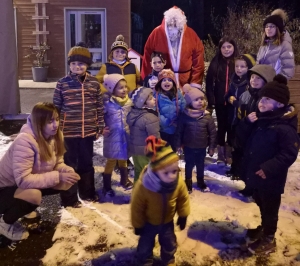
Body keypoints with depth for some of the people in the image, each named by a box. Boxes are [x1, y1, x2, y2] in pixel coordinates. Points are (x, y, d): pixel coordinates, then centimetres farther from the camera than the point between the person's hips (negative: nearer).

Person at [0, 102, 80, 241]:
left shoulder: (55, 135, -9)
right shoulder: (25, 141, -33)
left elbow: (57, 163, -1)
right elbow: (23, 180, -35)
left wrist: (68, 171, -24)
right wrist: (58, 176, -34)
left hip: (33, 185, 8)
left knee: (66, 183, -9)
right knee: (33, 195, -37)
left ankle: (26, 207, 12)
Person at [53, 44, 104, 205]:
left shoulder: (94, 82, 2)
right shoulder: (62, 83, -5)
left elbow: (99, 107, 7)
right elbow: (56, 108, -1)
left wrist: (100, 127, 7)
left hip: (88, 131, 3)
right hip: (68, 131, -2)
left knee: (86, 163, 17)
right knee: (70, 164, 9)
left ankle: (87, 193, 34)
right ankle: (69, 197, 23)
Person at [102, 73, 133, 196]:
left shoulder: (129, 102, -1)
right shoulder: (108, 104, -14)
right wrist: (102, 129, -22)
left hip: (126, 136, 4)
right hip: (113, 137, -4)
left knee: (123, 159, 21)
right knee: (111, 161, 5)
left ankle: (124, 180, 42)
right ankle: (107, 187, 18)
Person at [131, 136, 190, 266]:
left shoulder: (179, 183, -31)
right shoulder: (142, 187, -40)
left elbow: (183, 199, -9)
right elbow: (137, 208, -23)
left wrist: (183, 216, 2)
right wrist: (138, 225, -10)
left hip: (167, 221, 3)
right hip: (148, 222, -3)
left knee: (169, 243, 24)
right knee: (145, 245, 17)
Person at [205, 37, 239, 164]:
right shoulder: (215, 62, 5)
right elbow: (209, 83, 3)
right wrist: (210, 100, -5)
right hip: (220, 102, 2)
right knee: (222, 127, 10)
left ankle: (231, 153, 20)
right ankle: (221, 154, 19)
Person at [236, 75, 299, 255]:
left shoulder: (285, 127, -22)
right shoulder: (260, 120, 5)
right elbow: (244, 139, 10)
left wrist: (268, 168, -29)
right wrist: (248, 123, -8)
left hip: (270, 179, -8)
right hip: (255, 174, 8)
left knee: (270, 209, 9)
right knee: (260, 206, 26)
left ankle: (268, 240, 27)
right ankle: (261, 229, 46)